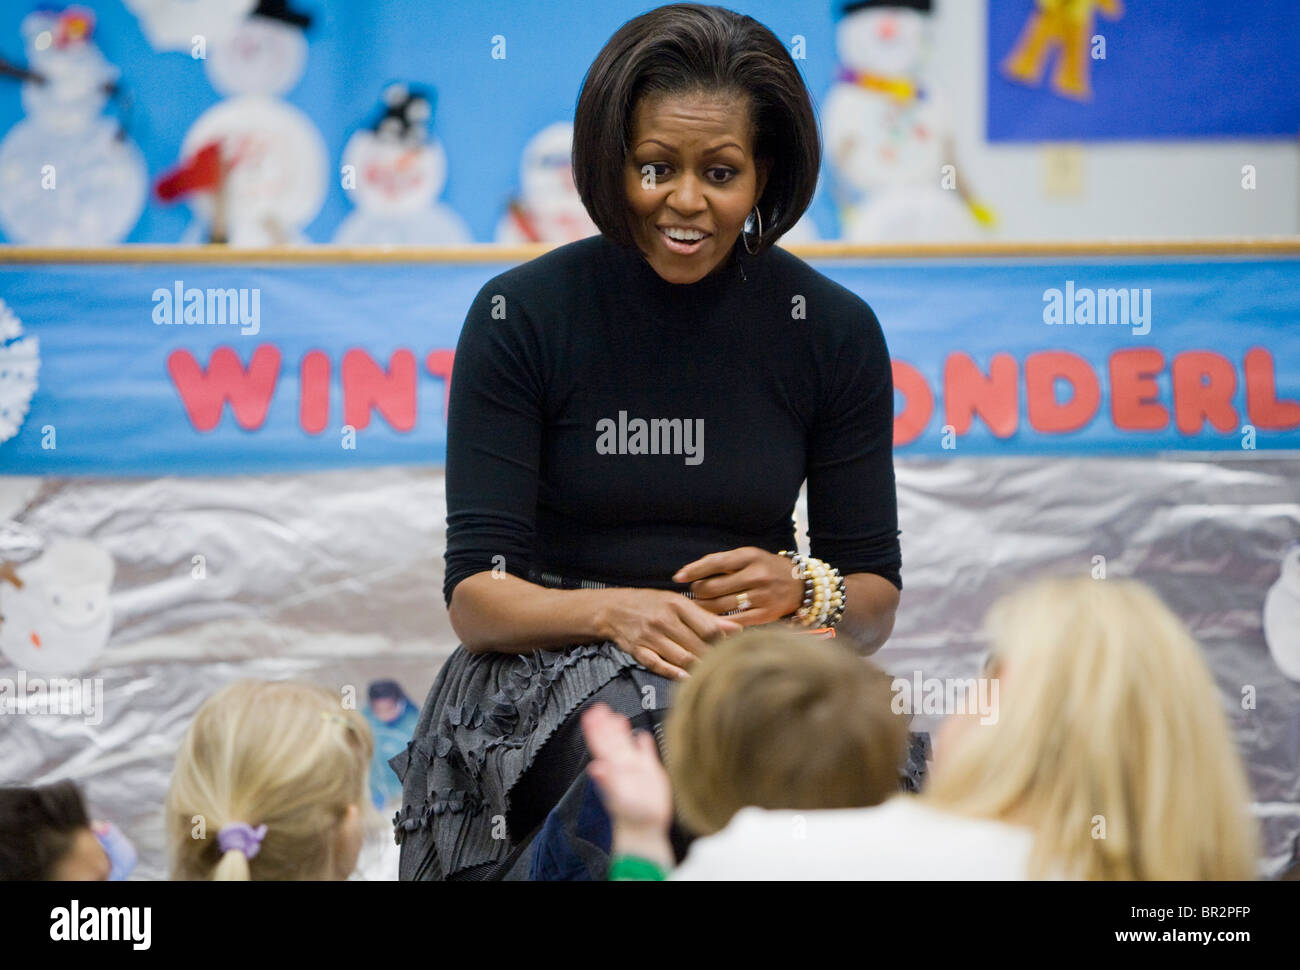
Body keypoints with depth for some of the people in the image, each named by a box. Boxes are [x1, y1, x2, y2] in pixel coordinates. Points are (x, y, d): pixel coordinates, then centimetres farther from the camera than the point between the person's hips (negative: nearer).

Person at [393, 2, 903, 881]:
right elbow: (475, 594, -5)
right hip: (551, 669, -2)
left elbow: (875, 604, 8)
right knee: (659, 732, -38)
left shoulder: (834, 331, 3)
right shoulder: (522, 315, -2)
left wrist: (799, 592, -16)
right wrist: (615, 613, -25)